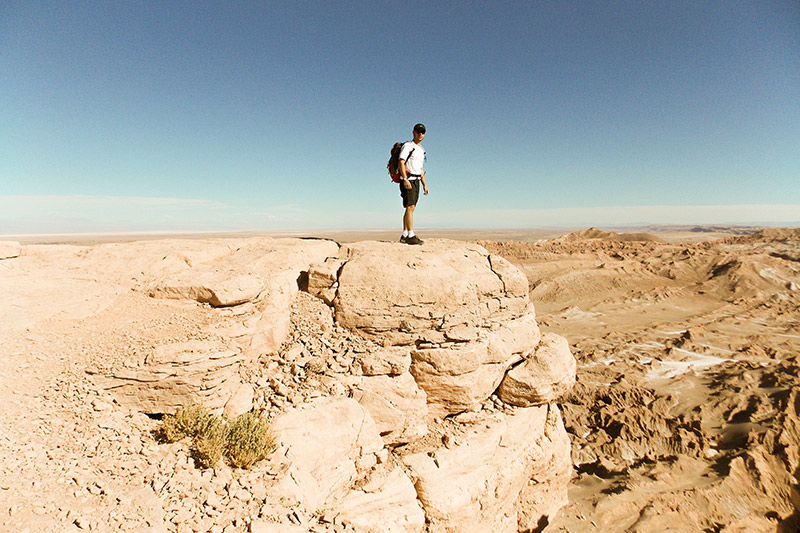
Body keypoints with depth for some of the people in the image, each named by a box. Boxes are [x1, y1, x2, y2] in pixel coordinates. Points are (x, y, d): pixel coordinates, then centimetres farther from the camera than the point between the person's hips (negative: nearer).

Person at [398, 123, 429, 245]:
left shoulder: (421, 150, 22)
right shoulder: (407, 146, -3)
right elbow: (401, 163, -13)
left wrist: (424, 184, 18)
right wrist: (405, 179, -25)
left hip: (416, 181, 8)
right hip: (407, 180, -8)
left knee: (410, 208, 6)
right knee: (410, 207, -17)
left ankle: (404, 235, 10)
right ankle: (411, 236, -21)